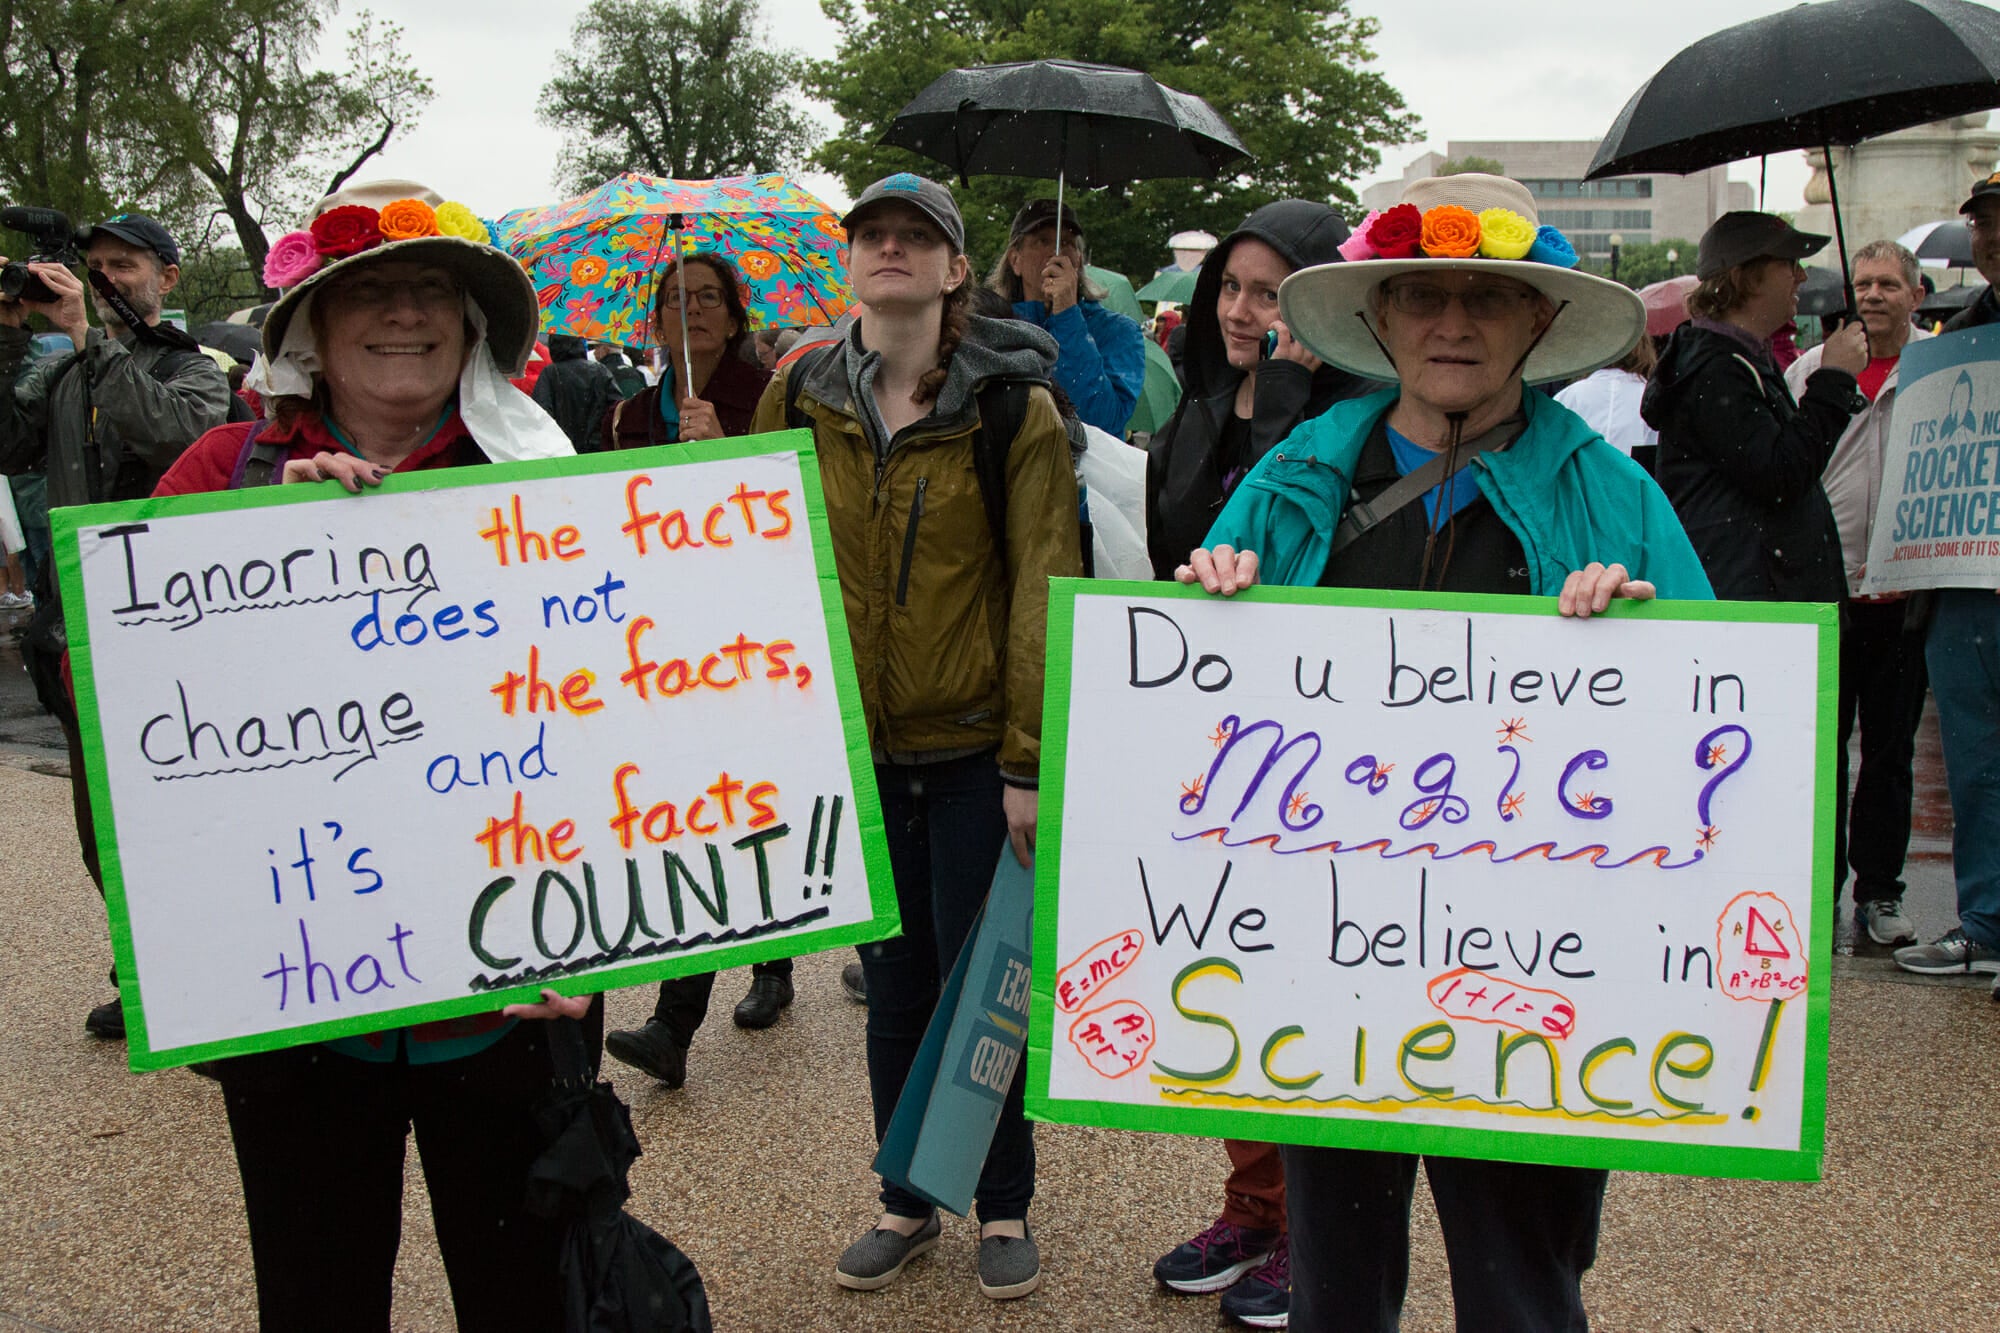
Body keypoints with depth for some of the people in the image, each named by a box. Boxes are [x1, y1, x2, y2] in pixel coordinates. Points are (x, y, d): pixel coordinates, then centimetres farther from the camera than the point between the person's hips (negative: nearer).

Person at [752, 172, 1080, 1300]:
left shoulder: (1012, 406, -6)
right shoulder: (797, 398, 4)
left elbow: (1042, 592, -8)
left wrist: (1030, 760, -12)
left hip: (975, 749, -3)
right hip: (852, 748, 3)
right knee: (895, 983, 14)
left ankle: (1006, 1206, 27)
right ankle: (908, 1202, 32)